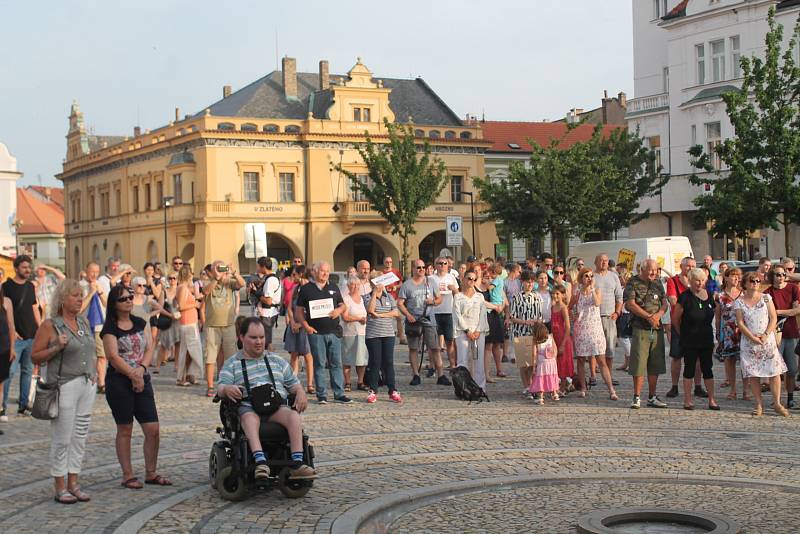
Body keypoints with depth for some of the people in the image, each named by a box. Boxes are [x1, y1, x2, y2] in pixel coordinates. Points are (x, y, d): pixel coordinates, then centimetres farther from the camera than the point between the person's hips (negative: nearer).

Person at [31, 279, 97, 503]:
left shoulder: (84, 323, 12)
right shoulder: (50, 325, -7)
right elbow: (35, 356, -6)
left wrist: (94, 370, 12)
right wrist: (57, 347, -19)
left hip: (87, 385, 6)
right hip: (64, 386, -6)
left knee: (80, 437, 9)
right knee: (62, 439, -2)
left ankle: (73, 484, 17)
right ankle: (60, 488, 6)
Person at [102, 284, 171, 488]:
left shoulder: (140, 323, 12)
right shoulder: (110, 329, -5)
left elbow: (149, 349, 6)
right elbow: (114, 357, -14)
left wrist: (141, 368, -11)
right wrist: (133, 375, -16)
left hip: (142, 380, 5)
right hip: (119, 382, -5)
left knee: (153, 429, 1)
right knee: (125, 430, 3)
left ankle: (151, 473, 14)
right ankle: (128, 475, 12)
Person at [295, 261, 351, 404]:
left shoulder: (333, 287, 13)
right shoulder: (306, 289, 3)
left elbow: (343, 305, 17)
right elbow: (299, 311, 3)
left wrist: (339, 310, -6)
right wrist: (306, 326, -10)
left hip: (334, 332, 3)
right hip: (316, 332, -3)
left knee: (336, 363, 3)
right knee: (319, 364, 1)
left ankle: (339, 393, 6)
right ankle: (321, 395, 7)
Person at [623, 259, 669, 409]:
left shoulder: (658, 283, 14)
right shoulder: (633, 283, -2)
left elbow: (664, 303, 10)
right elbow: (631, 304, -11)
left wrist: (658, 315, -11)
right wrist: (649, 317, -15)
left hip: (657, 329, 5)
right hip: (640, 328, -5)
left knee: (655, 365, 8)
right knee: (639, 364, -5)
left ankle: (652, 397, 16)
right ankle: (637, 398, 2)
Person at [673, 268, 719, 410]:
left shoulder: (710, 295, 5)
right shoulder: (685, 297, -10)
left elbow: (714, 312, 20)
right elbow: (676, 319, -4)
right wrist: (683, 334, 4)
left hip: (706, 339, 4)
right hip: (689, 341, -4)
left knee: (707, 368, 7)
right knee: (689, 368, 2)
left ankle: (712, 400, 11)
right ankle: (688, 400, 8)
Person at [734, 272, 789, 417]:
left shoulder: (766, 298, 5)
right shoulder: (739, 302, 3)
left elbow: (773, 318, 1)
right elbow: (740, 323, -3)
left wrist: (765, 335, -11)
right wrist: (753, 338, -13)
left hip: (767, 340, 0)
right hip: (749, 342, 0)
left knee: (774, 372, -4)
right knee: (752, 374, 0)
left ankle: (777, 404, 6)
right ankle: (759, 405, 8)